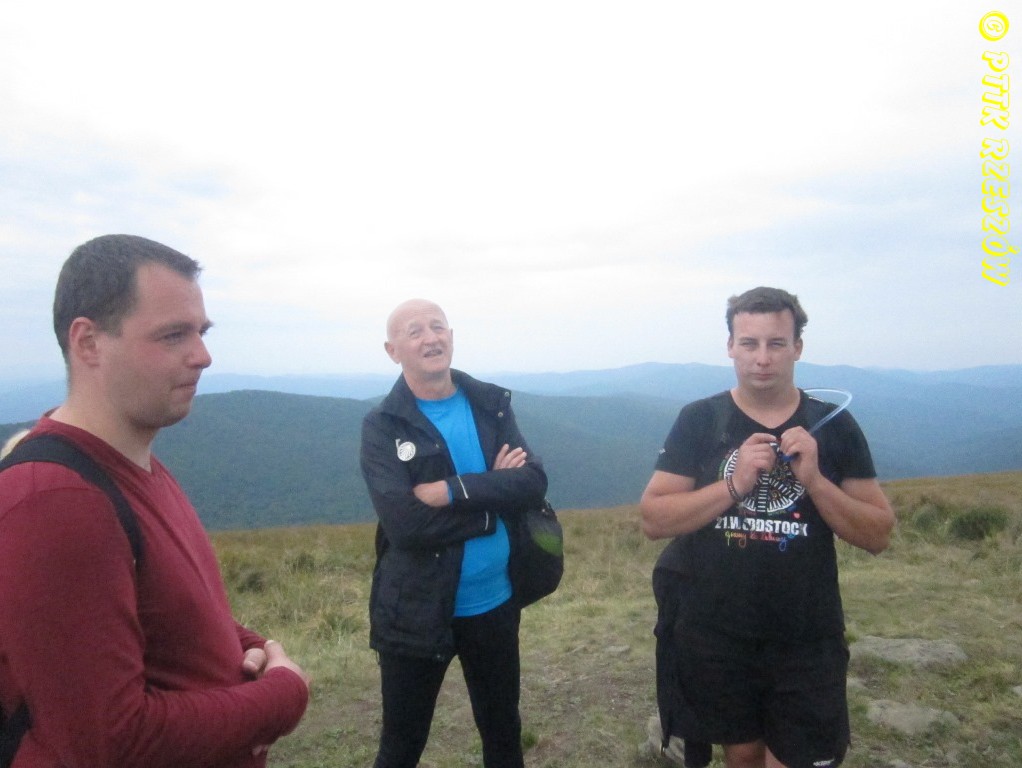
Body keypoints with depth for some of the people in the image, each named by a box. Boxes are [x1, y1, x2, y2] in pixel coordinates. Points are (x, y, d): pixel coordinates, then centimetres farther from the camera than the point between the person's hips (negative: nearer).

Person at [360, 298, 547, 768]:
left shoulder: (492, 404, 0)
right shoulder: (381, 426, -11)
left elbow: (533, 482, -12)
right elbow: (405, 524, -23)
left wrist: (453, 491, -23)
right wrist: (493, 492, -16)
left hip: (494, 604, 3)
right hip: (416, 612, -3)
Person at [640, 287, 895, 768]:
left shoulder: (833, 425, -3)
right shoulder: (698, 421, -5)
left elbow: (878, 536, -3)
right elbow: (653, 519, -10)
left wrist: (813, 479, -19)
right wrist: (734, 484, -22)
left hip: (806, 643, 0)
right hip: (714, 637, 1)